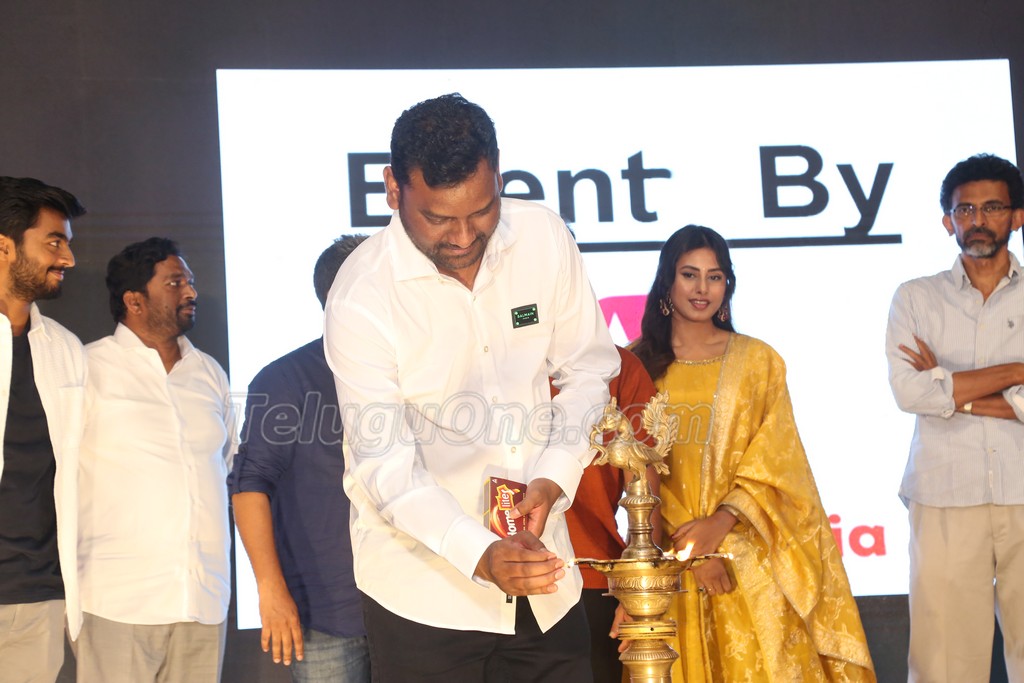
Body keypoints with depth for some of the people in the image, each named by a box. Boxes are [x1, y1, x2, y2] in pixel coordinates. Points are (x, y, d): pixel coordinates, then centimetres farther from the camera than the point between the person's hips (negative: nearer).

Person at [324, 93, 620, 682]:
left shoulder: (543, 237, -5)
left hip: (537, 559, 4)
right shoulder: (361, 299, -18)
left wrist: (554, 478, -11)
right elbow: (387, 467, -21)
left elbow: (588, 371, 5)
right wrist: (480, 555, -36)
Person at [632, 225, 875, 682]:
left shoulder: (758, 361, 7)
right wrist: (685, 541, -11)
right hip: (667, 557, 0)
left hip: (745, 550, 0)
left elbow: (774, 463, 1)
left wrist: (720, 522, -14)